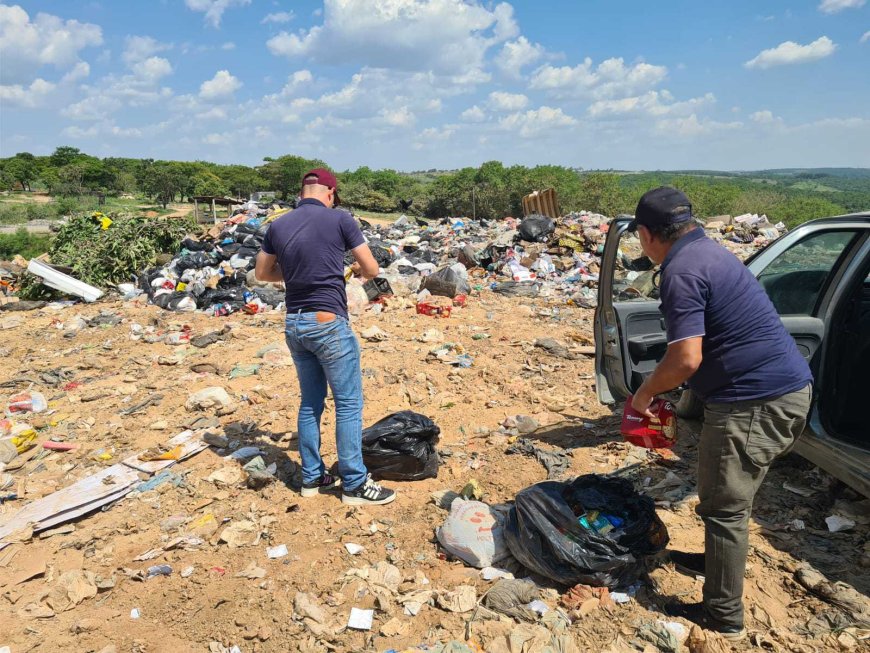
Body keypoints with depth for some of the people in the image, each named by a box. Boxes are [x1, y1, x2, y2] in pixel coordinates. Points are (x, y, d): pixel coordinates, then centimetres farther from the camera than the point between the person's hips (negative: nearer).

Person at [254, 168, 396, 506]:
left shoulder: (278, 225, 7)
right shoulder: (339, 219, -7)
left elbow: (262, 272, 18)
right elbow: (372, 269, -3)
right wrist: (355, 270, 18)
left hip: (294, 324, 6)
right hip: (328, 323, -6)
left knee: (310, 402, 16)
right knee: (349, 403, 2)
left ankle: (312, 477, 24)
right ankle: (354, 484, 8)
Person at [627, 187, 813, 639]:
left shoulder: (681, 272, -19)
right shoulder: (708, 251, 13)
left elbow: (686, 359, -25)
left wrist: (645, 393, -7)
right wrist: (664, 386, 23)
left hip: (756, 402, -10)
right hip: (787, 387, 10)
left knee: (725, 506, 4)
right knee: (730, 497, 26)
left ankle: (723, 615, 19)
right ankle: (717, 561, 46)